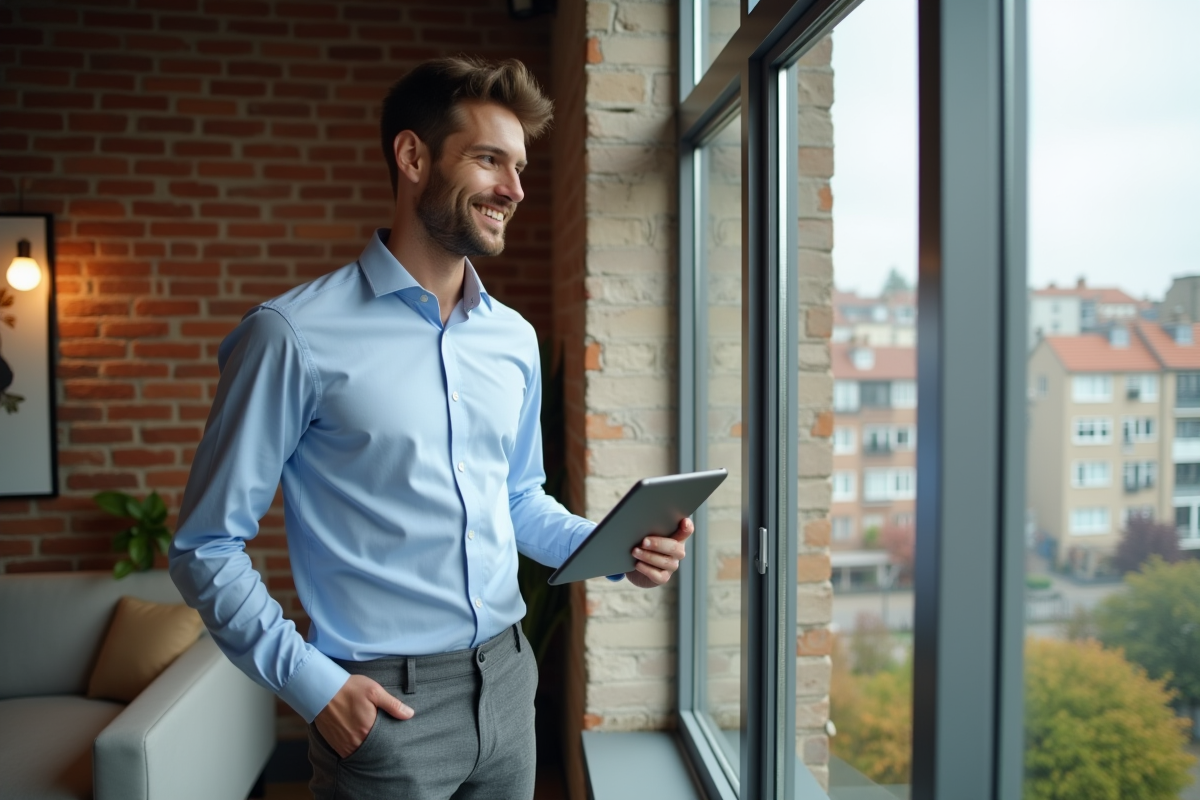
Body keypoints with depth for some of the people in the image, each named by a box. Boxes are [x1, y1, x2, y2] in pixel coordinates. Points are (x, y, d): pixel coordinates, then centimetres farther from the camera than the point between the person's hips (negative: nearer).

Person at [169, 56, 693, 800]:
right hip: (383, 705, -5)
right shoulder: (296, 335, -13)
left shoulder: (516, 338, 5)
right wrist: (310, 683, -16)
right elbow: (207, 547, -8)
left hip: (509, 681, 6)